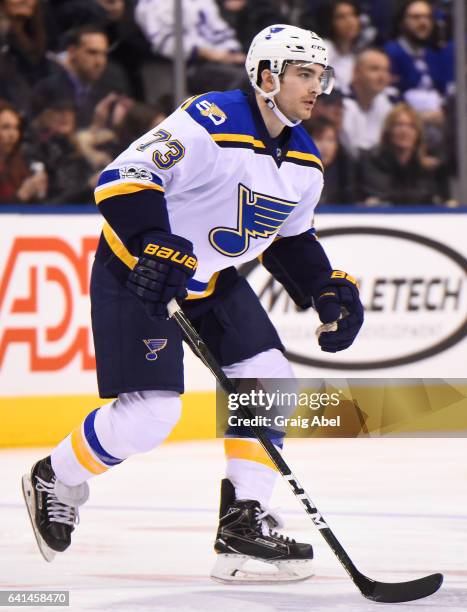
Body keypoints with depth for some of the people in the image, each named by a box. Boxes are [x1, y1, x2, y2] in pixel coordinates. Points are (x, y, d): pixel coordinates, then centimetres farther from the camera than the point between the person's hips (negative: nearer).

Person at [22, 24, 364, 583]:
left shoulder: (304, 164, 2)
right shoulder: (212, 124, -25)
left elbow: (290, 238, 17)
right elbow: (122, 178, -30)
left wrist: (330, 291, 4)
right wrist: (157, 250, -39)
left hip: (210, 275, 8)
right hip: (134, 268, -8)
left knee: (269, 378, -6)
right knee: (150, 412, -14)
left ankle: (243, 520, 0)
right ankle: (54, 481, 12)